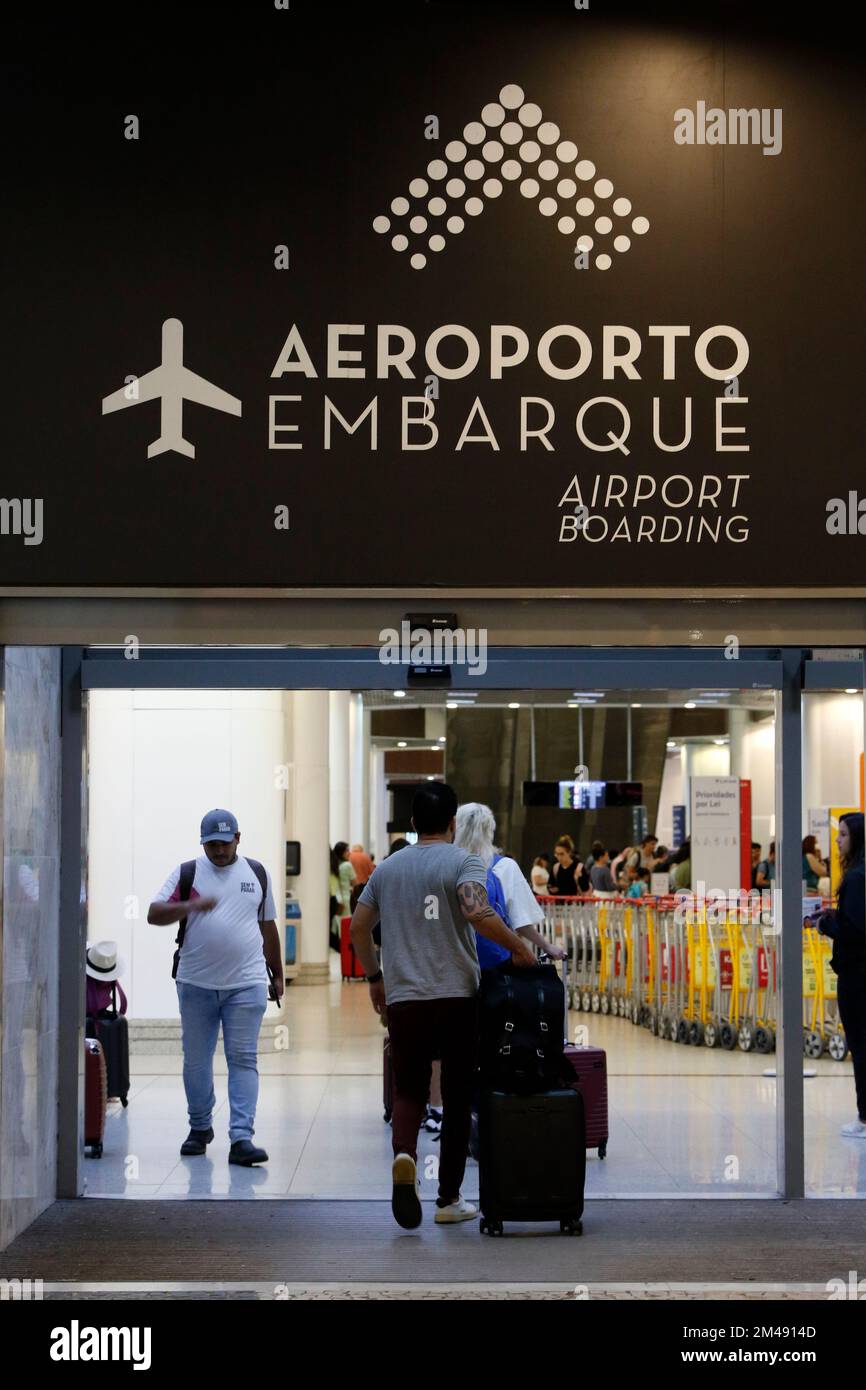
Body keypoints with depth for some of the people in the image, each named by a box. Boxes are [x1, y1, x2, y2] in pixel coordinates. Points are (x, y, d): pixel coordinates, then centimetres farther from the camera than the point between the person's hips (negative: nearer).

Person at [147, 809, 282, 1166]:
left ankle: (241, 1138, -11)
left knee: (243, 1060, -7)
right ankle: (200, 1127, 25)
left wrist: (277, 975, 20)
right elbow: (154, 914, -5)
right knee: (196, 1060, 9)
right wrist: (192, 906, -22)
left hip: (246, 984, 0)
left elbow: (268, 926, 18)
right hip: (196, 984, 0)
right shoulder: (186, 873, 4)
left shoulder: (257, 874, 11)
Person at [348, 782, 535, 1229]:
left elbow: (358, 928, 15)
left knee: (409, 1091, 10)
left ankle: (404, 1154, -21)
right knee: (457, 1098, 7)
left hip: (403, 998, 3)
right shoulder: (462, 862, -4)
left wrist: (375, 978, 26)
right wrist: (519, 947, -12)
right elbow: (477, 913, -23)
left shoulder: (387, 868, 12)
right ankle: (449, 1198, 10)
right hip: (456, 997, -3)